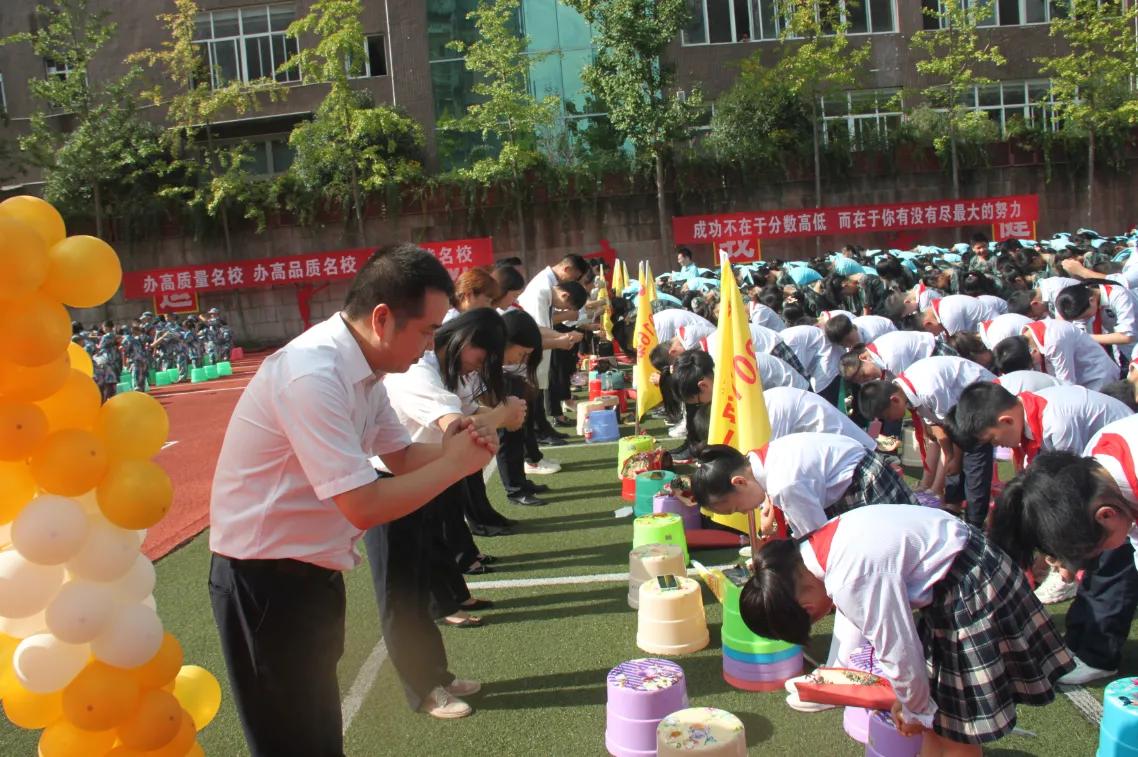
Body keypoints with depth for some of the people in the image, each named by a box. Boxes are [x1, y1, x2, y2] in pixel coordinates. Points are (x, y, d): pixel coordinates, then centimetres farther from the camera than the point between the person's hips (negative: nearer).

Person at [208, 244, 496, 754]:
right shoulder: (313, 375, -28)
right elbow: (364, 507, -30)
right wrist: (456, 463, -19)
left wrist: (450, 445, -10)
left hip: (311, 569, 9)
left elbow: (401, 457, 10)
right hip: (267, 576, -8)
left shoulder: (363, 367, 0)